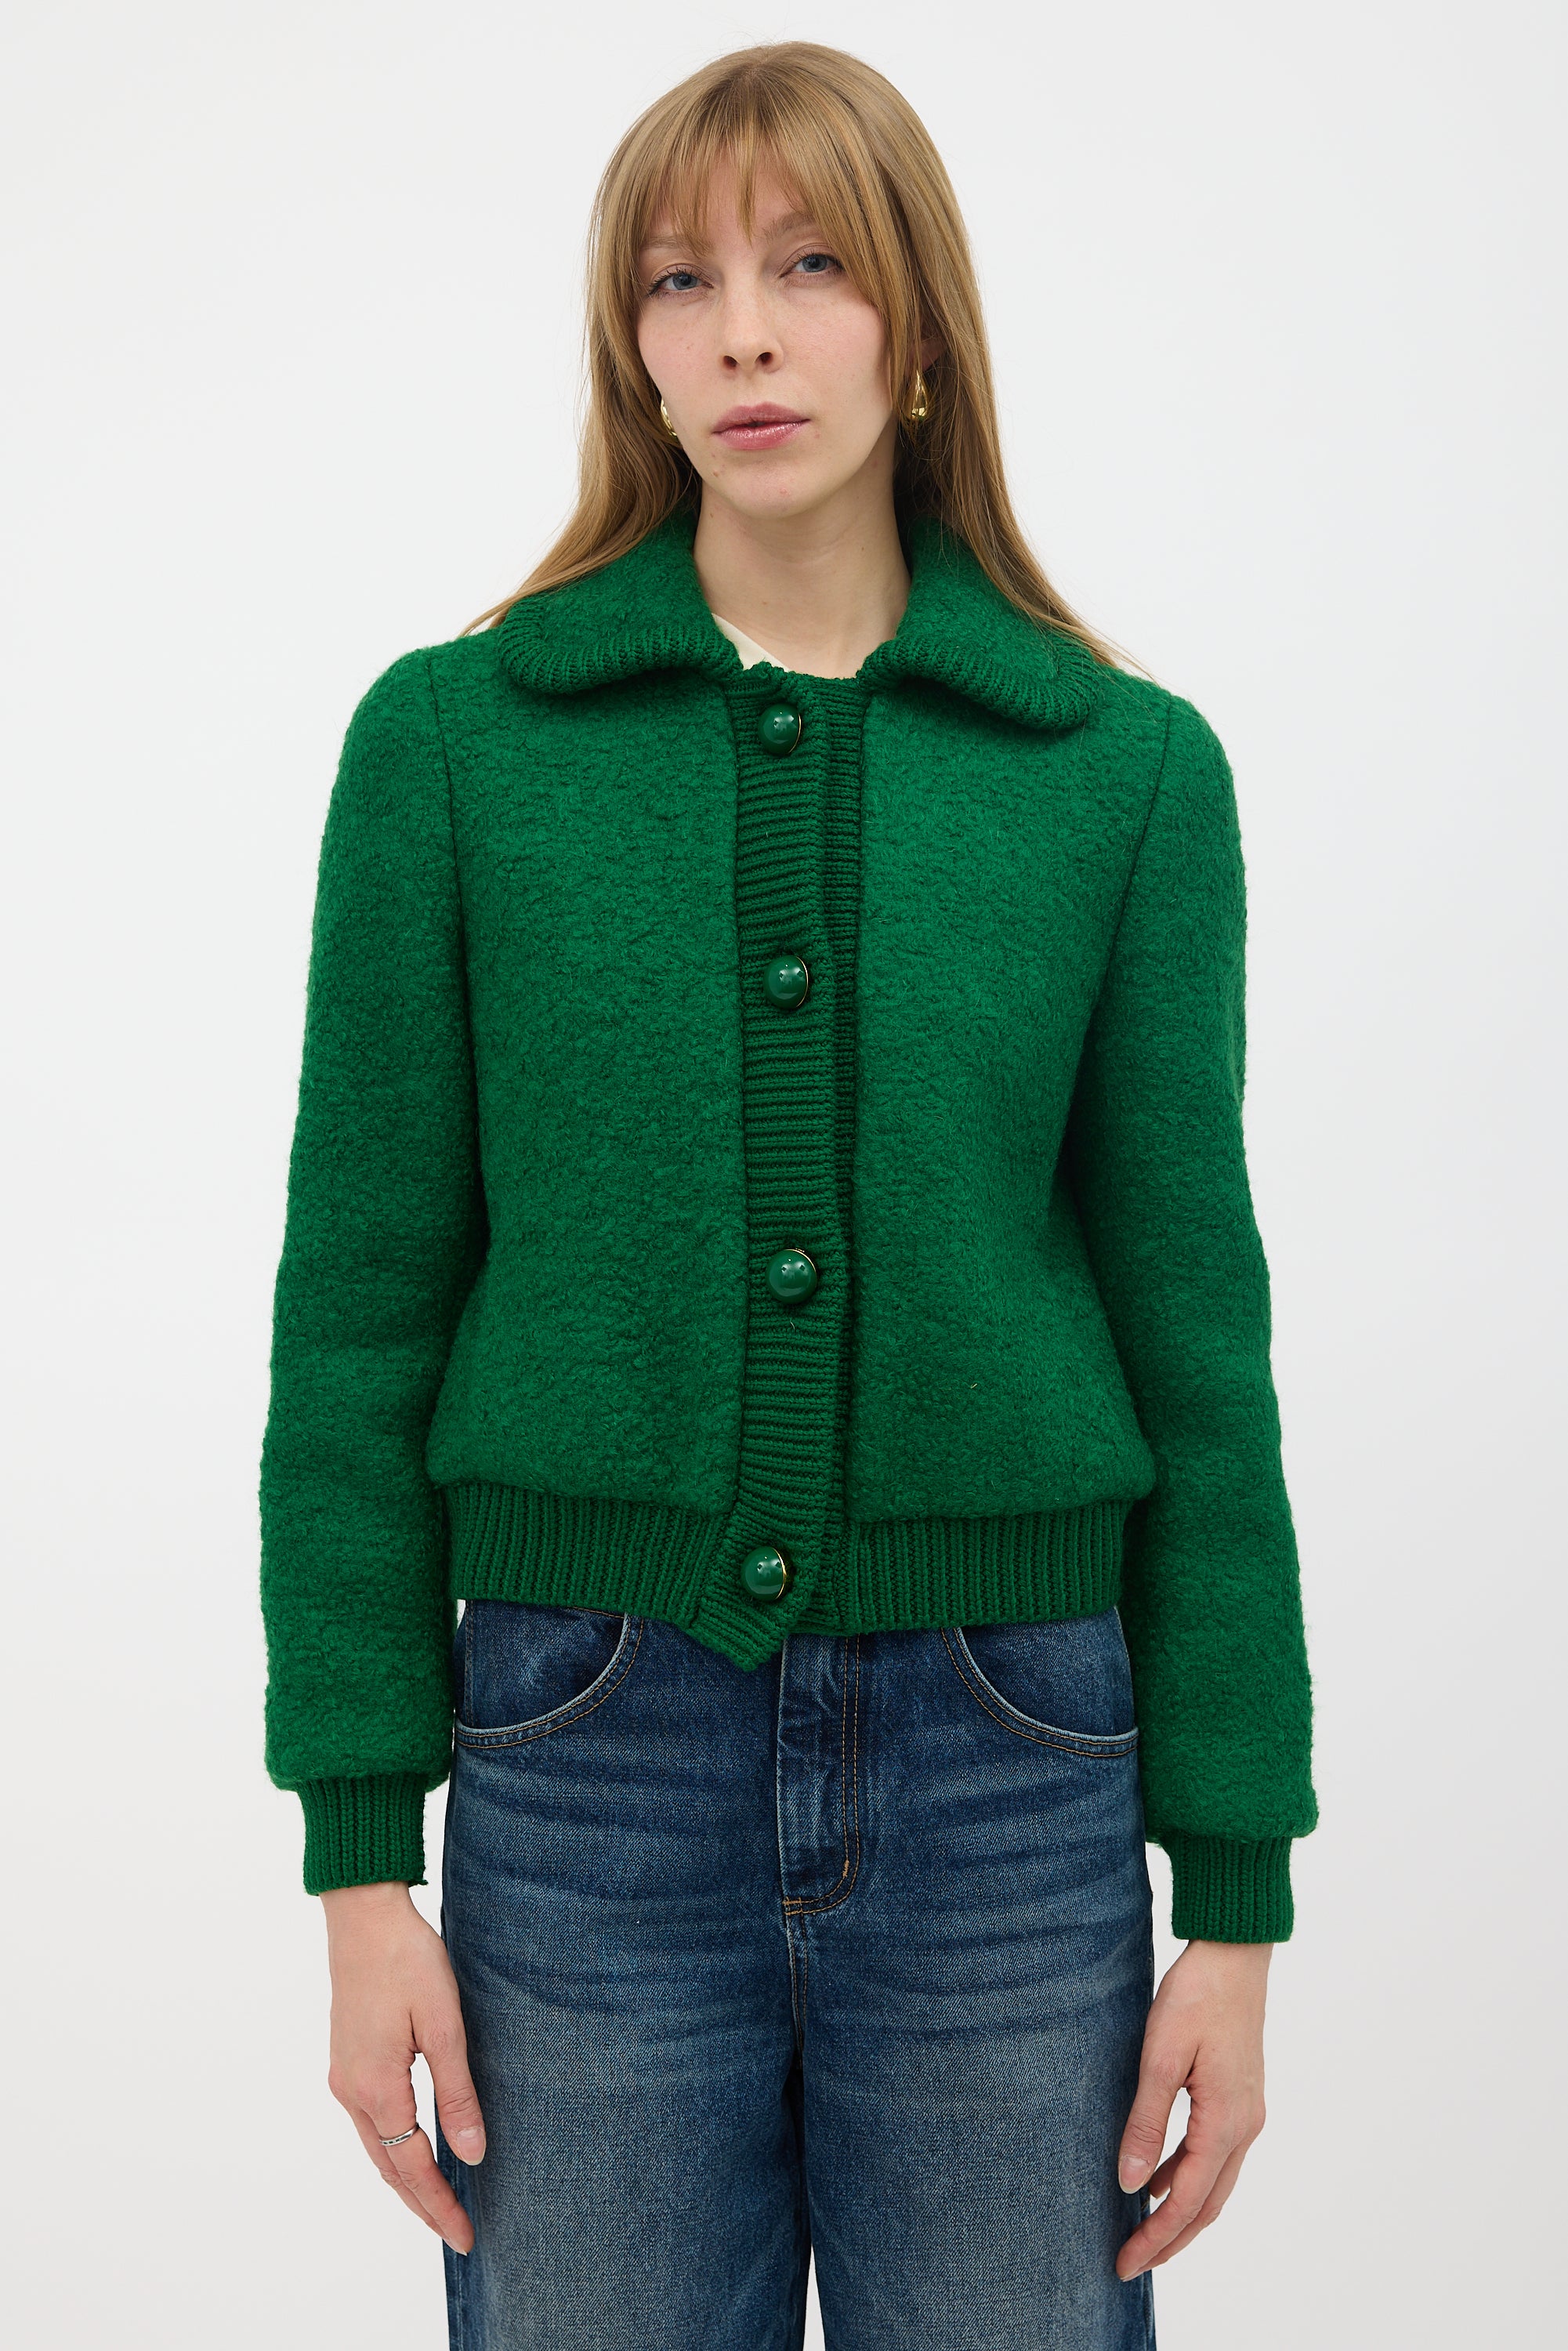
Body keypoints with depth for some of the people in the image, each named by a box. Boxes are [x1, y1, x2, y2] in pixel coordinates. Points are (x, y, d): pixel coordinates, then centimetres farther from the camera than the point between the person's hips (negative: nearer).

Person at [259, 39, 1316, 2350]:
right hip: (586, 1767, 0)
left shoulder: (1128, 768, 1)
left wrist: (1237, 1891, 1)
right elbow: (361, 1313, 0)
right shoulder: (452, 739, -1)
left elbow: (1193, 1335, 2)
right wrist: (359, 1850, -3)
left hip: (1010, 1774, 1)